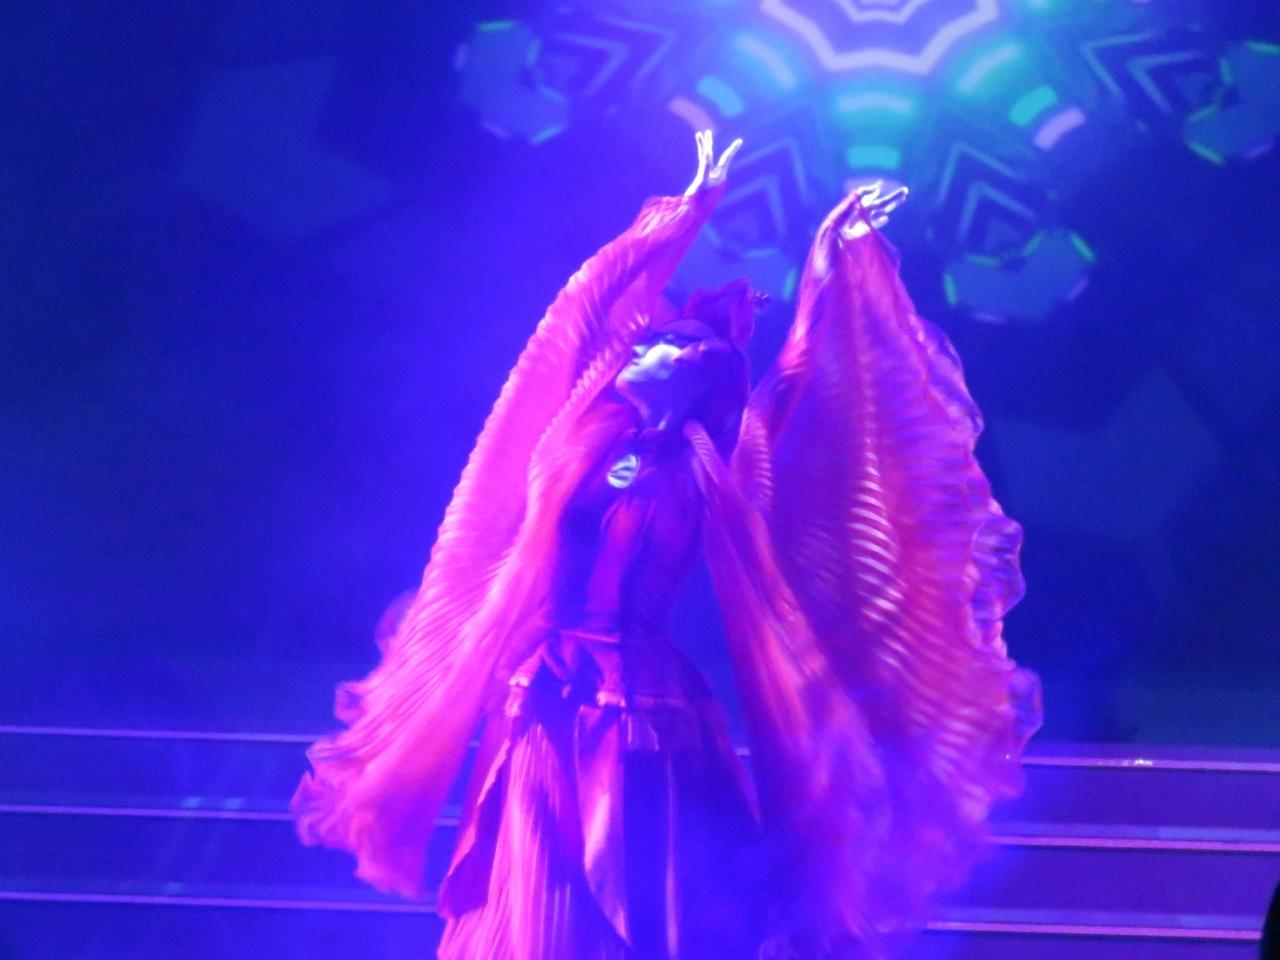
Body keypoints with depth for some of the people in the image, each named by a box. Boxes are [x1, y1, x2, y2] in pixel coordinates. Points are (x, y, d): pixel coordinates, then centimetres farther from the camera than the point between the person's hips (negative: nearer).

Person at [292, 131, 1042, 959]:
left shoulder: (702, 476, 9)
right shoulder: (575, 434, 10)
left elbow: (796, 374, 15)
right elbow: (598, 298, 13)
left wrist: (833, 255, 21)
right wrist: (692, 213, 20)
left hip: (645, 721, 0)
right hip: (548, 712, 1)